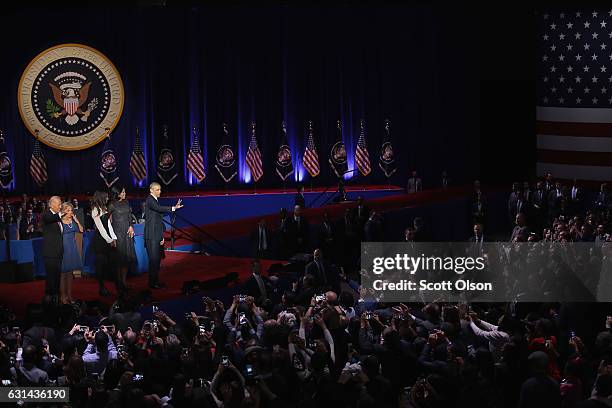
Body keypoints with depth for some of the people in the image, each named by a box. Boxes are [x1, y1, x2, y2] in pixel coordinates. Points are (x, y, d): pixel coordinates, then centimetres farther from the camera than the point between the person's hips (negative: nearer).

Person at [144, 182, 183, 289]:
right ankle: (152, 283, -4)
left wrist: (162, 236, 14)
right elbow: (159, 208, -30)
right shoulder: (150, 200, -9)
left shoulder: (155, 200, 18)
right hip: (152, 236, -9)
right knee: (154, 259, -8)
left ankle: (155, 281, 17)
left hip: (157, 235, 9)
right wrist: (173, 208, -40)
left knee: (157, 259, 11)